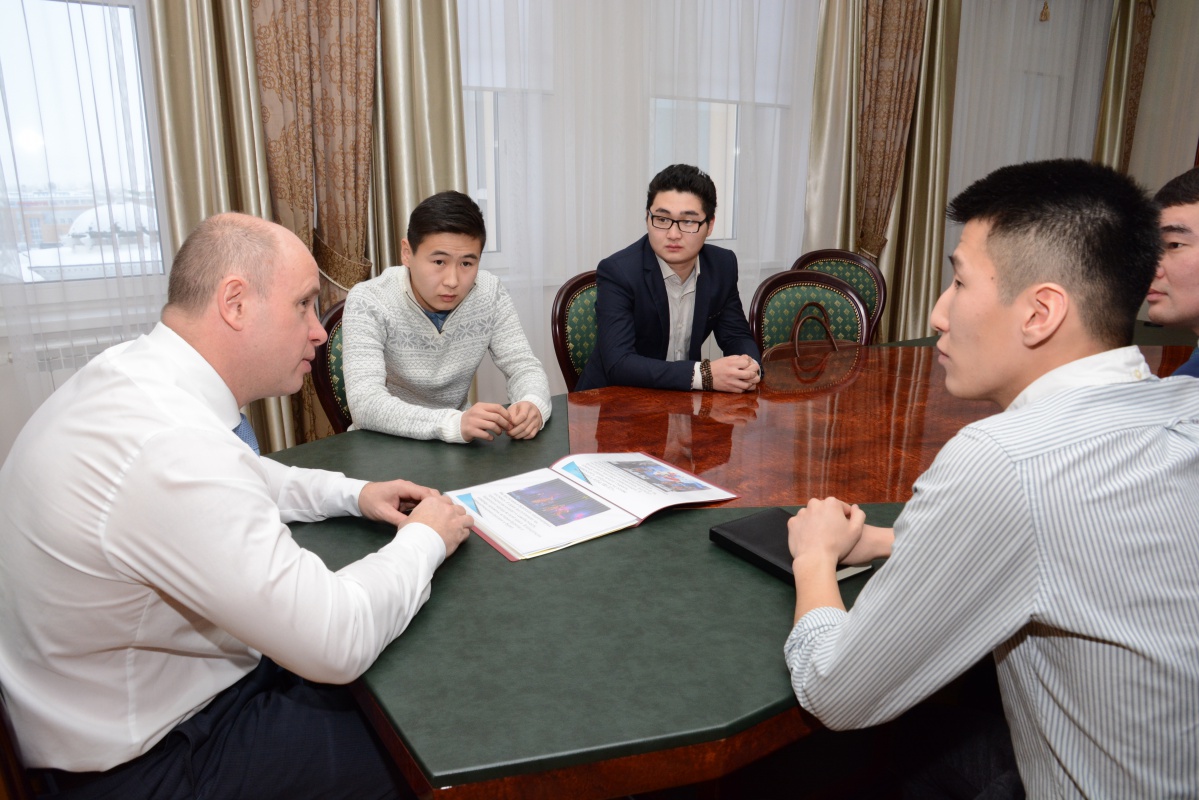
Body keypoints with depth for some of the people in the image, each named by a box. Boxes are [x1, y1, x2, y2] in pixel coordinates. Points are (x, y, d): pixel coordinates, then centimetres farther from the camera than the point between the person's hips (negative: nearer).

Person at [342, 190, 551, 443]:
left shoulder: (490, 294, -7)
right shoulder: (369, 302, -18)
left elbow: (524, 366, -4)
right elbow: (364, 403, -28)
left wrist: (532, 404, -27)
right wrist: (454, 424, -43)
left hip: (460, 441, 4)